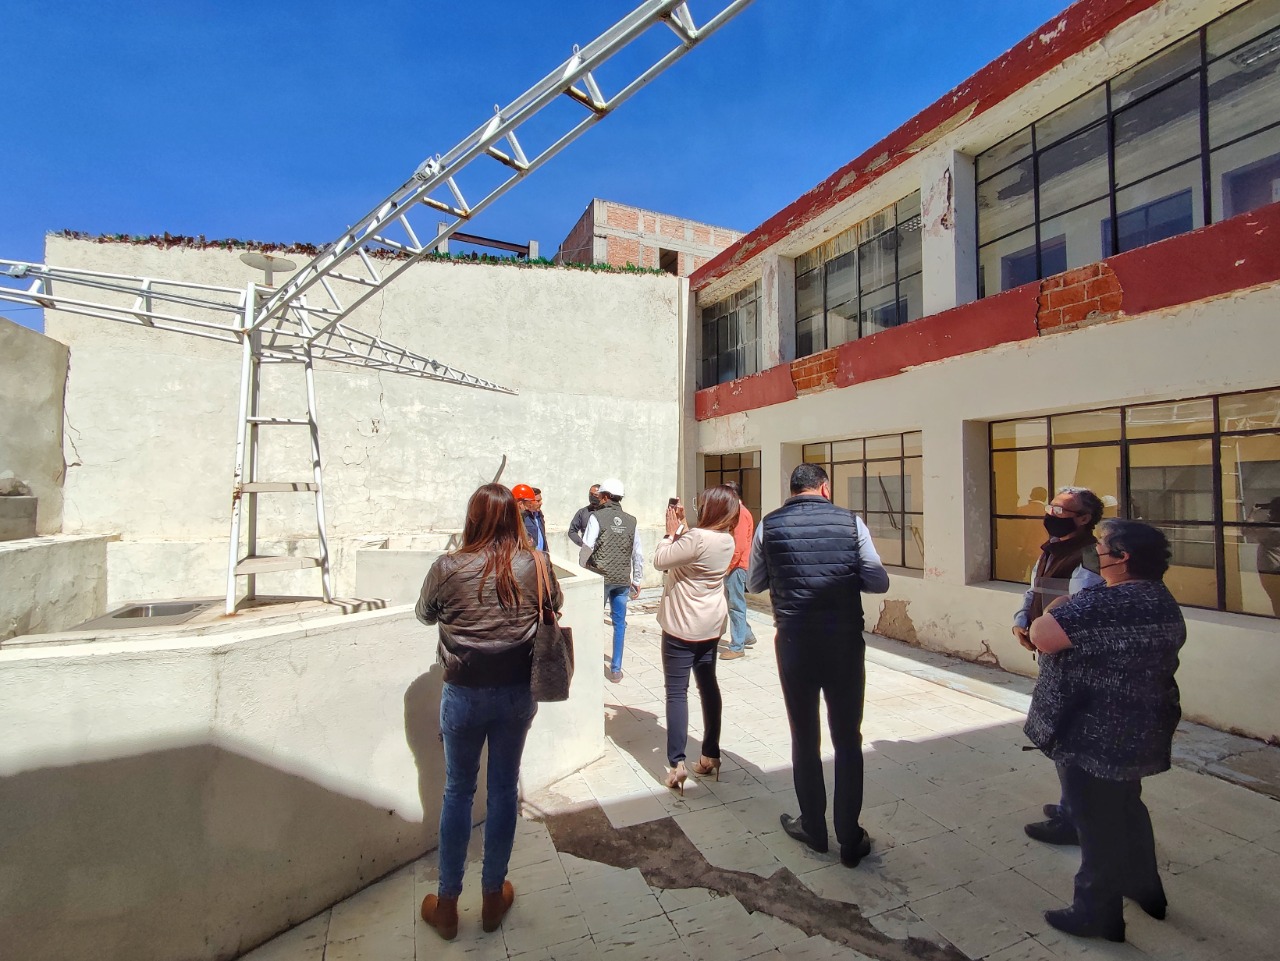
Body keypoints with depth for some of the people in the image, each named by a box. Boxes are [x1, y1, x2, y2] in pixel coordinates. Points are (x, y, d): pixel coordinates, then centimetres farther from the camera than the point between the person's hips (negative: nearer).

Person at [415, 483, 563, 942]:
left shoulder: (447, 568, -14)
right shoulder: (535, 564, -11)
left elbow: (425, 614, 5)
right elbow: (556, 604, 9)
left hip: (464, 695, -1)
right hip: (518, 693, 1)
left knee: (458, 792, 17)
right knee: (504, 789, 16)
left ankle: (446, 906, 32)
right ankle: (493, 897, 33)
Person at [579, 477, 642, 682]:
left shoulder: (597, 517, -7)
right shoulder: (631, 521, 4)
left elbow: (586, 548, -11)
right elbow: (638, 554, 7)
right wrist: (637, 580, 15)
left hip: (600, 577, -3)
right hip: (623, 579, 3)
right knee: (619, 623, 11)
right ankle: (616, 669, 16)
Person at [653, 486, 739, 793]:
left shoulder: (697, 538, -25)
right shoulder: (726, 539, 0)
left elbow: (660, 560, -18)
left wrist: (671, 532, -6)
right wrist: (681, 528, 2)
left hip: (683, 627, -7)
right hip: (711, 626, 8)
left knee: (676, 692, 1)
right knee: (708, 686, 16)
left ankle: (677, 764, 4)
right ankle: (711, 756, 25)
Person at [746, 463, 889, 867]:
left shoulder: (769, 524, -3)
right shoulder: (850, 522, -4)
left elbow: (754, 584, 7)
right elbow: (879, 583, 0)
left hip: (794, 644, 0)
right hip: (845, 643, 0)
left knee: (804, 738, 15)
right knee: (848, 740, 14)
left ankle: (813, 829, 31)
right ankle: (850, 839, 24)